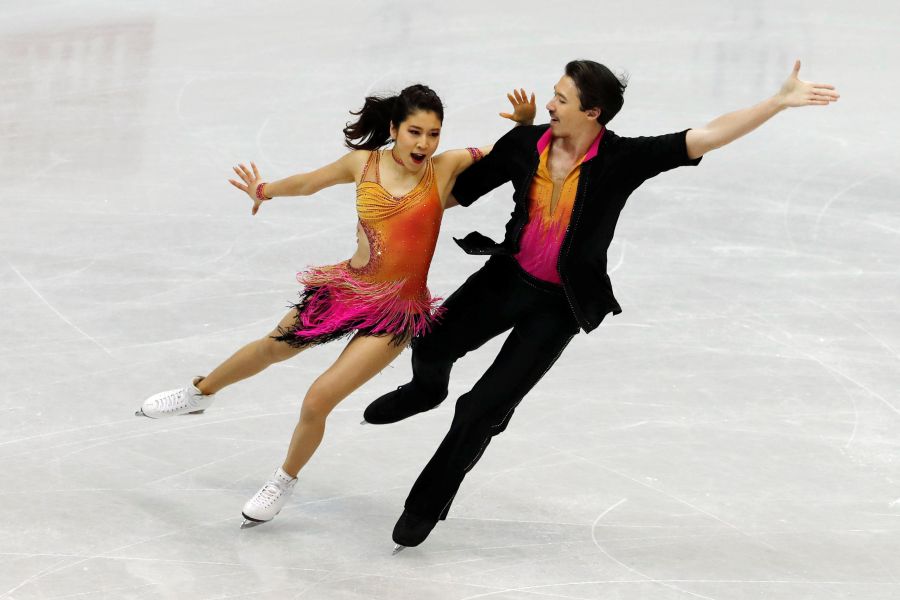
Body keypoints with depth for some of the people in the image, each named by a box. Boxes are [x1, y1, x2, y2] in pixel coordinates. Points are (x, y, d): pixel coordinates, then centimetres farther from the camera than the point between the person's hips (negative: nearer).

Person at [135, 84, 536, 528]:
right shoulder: (363, 163, -4)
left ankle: (284, 482, 19)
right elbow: (309, 182, 14)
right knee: (273, 348, 25)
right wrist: (266, 190, 27)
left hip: (395, 313, -3)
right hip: (346, 289, 4)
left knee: (317, 402, -10)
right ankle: (200, 392, 55)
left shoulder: (446, 168, -11)